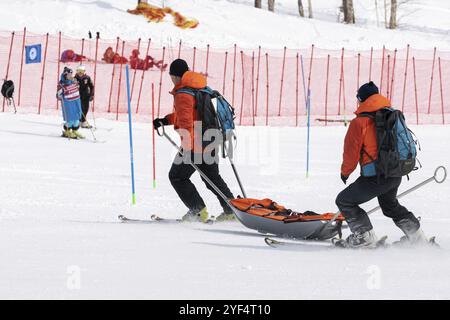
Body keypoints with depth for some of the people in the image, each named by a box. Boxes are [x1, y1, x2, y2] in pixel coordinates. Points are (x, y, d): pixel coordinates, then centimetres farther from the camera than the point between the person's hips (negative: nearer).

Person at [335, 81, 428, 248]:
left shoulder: (359, 122, -13)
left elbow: (351, 151, -7)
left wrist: (345, 171, 11)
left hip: (376, 177, -7)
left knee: (344, 201, 8)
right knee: (390, 204, 33)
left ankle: (365, 236, 4)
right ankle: (415, 234, 31)